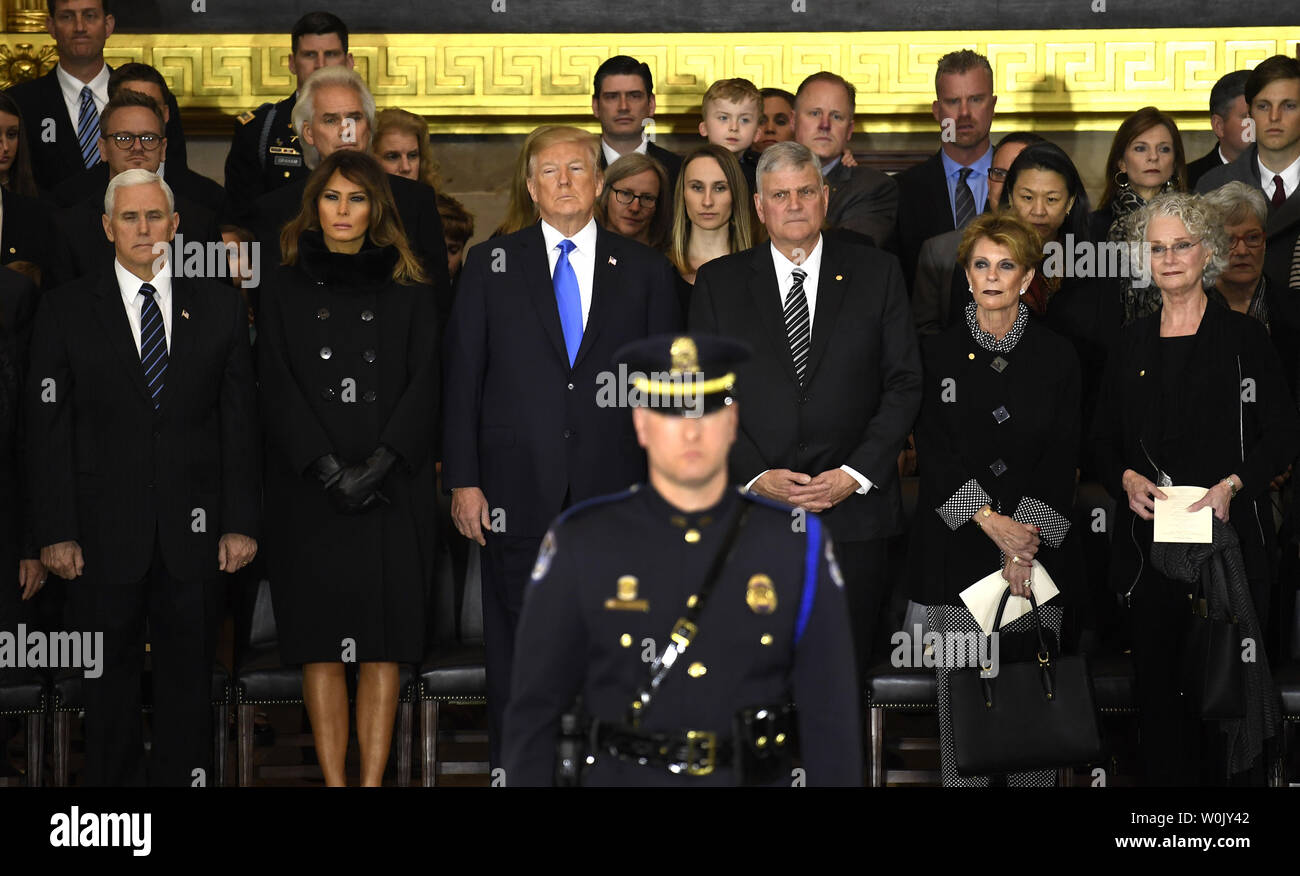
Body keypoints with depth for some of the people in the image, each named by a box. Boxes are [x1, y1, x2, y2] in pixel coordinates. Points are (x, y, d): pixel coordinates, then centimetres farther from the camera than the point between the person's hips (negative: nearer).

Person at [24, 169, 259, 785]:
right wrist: (55, 532, -6)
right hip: (104, 537, -1)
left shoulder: (219, 308, 8)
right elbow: (47, 427, 0)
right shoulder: (66, 310, 4)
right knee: (108, 689, 7)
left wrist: (241, 522, 0)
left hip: (194, 534, 1)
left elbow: (241, 422, 6)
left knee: (189, 684, 7)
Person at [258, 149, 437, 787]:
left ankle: (373, 780, -1)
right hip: (308, 489, 0)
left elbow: (424, 385, 2)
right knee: (320, 637, -2)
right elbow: (278, 387, 0)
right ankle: (333, 780, 1)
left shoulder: (407, 290, 10)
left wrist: (376, 465, -11)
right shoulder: (285, 288, 9)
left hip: (392, 488, 0)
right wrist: (329, 469, -12)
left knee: (385, 637, -4)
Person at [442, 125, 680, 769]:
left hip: (614, 496, 1)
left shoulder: (645, 270, 8)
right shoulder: (490, 264, 7)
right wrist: (462, 480, -3)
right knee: (517, 650, 5)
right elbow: (461, 377, 4)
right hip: (517, 495, 0)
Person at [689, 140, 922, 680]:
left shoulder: (877, 274, 7)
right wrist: (755, 475, -9)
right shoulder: (718, 282, 8)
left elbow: (904, 384, 4)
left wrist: (855, 474, -8)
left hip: (851, 512, 0)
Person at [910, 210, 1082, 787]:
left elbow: (1063, 455, 0)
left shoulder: (1057, 356, 6)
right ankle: (962, 782, 9)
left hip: (1038, 544, 1)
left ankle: (1034, 782, 11)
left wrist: (1025, 537, -11)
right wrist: (990, 519, -14)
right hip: (958, 542, 0)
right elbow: (933, 451, -3)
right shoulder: (938, 353, 4)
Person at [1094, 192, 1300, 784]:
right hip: (1150, 537, 3)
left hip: (1228, 536, -3)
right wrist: (1127, 478, -4)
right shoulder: (1131, 345, 13)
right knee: (1159, 682, 2)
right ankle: (1164, 780, 9)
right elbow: (1104, 440, 16)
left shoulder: (1244, 337, 2)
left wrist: (1232, 485, -15)